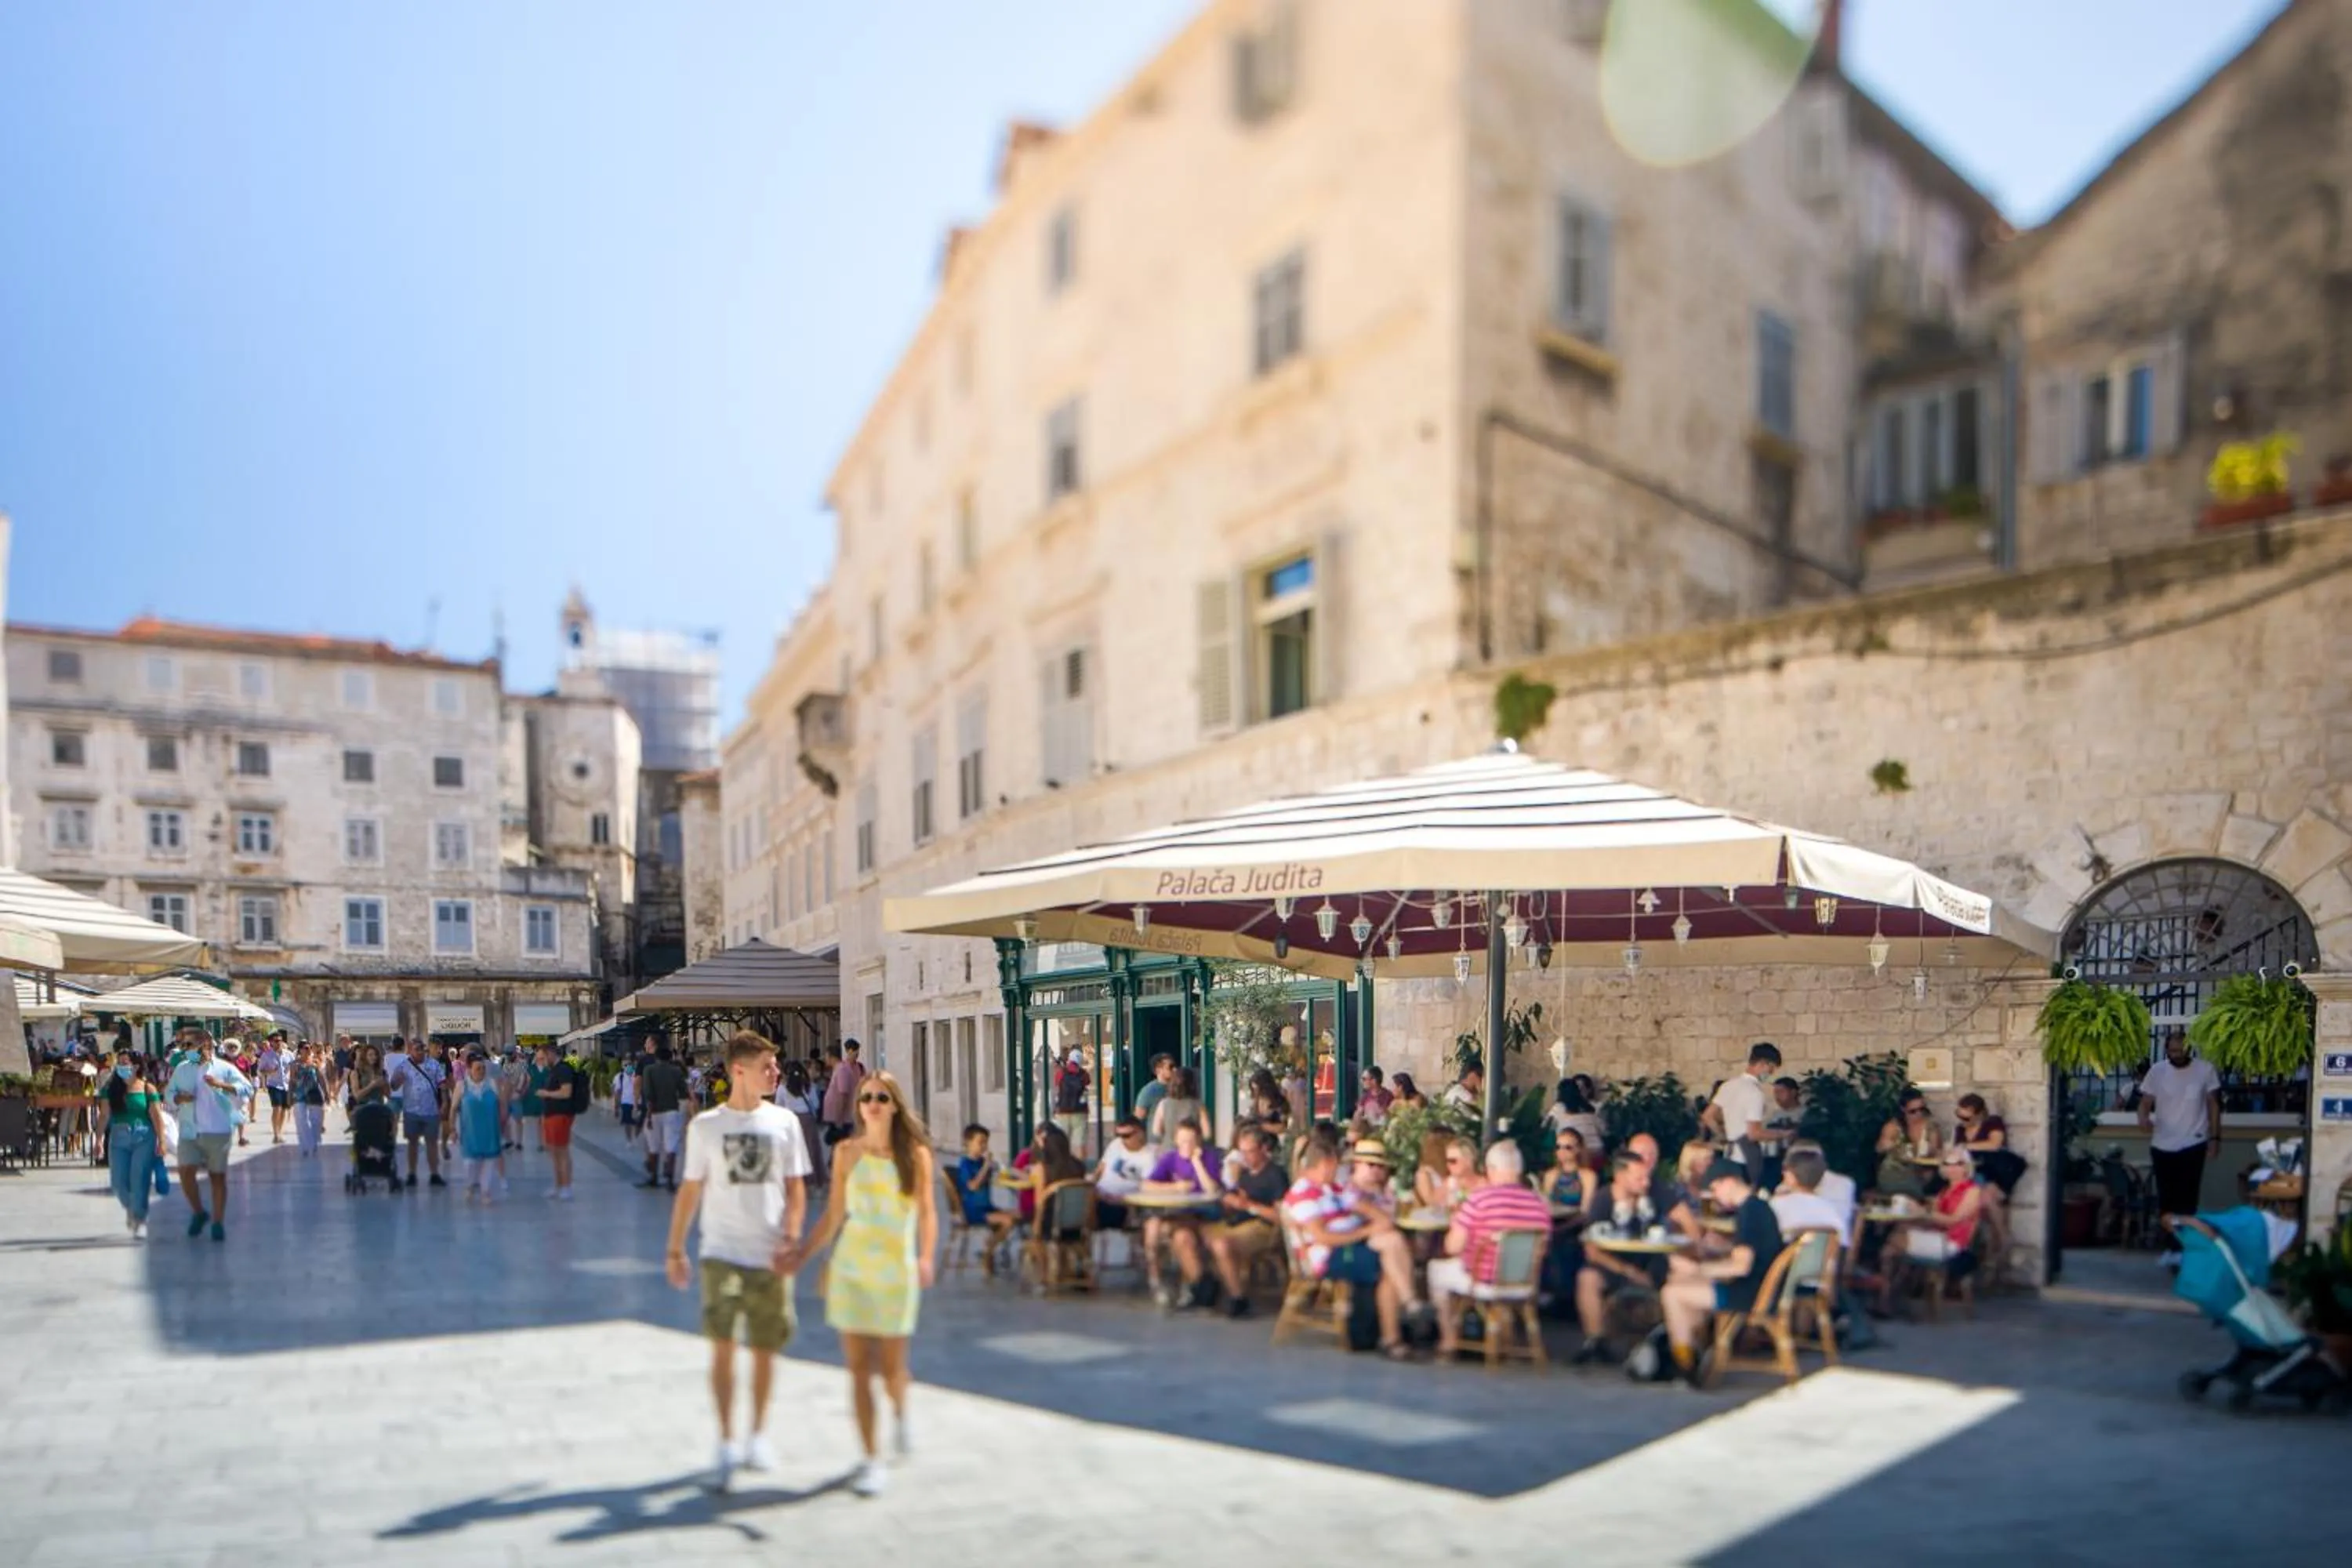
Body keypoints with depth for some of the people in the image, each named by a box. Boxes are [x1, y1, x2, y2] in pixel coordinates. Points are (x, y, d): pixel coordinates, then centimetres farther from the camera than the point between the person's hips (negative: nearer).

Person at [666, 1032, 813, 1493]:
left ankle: (758, 1434, 26)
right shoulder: (705, 1125, 1)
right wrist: (674, 1250, 7)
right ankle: (726, 1443, 0)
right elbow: (690, 1190, 7)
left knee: (765, 1349, 8)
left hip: (771, 1256, 1)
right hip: (722, 1252, -1)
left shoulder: (784, 1122, 3)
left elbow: (796, 1188, 5)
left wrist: (791, 1240, -8)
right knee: (722, 1345, -10)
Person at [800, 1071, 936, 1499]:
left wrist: (927, 1258, -22)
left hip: (896, 1269, -1)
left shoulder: (916, 1154, -2)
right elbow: (834, 1213, 9)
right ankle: (871, 1460, 9)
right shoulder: (847, 1152, 4)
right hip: (850, 1267, 2)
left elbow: (927, 1211, -7)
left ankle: (900, 1414, 37)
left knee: (891, 1366, 3)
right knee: (858, 1367, 0)